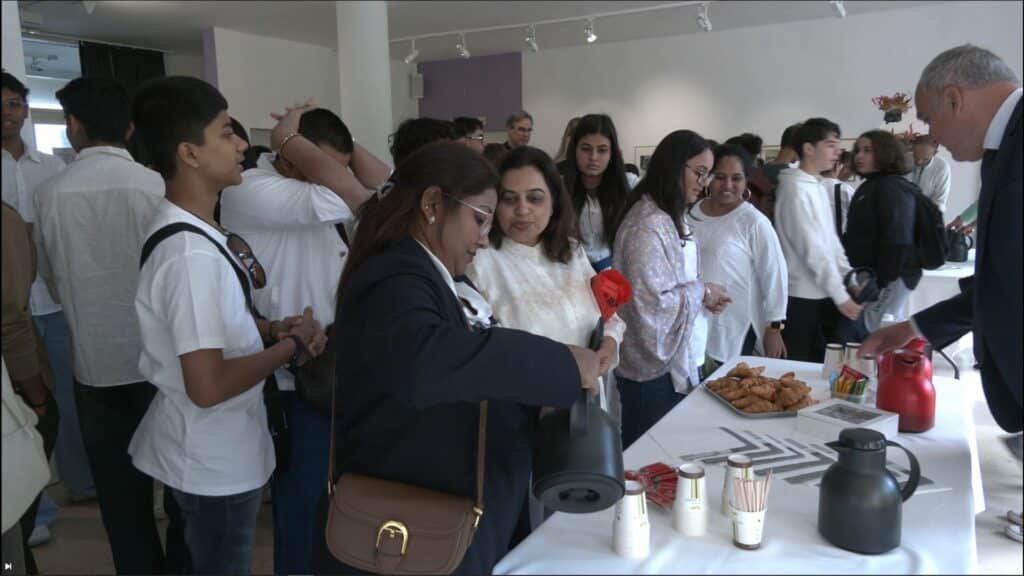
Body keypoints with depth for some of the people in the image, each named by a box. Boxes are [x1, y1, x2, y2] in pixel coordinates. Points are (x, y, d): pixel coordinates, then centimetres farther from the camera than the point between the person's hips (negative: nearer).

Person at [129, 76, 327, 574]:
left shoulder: (187, 230, 2)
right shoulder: (192, 252, -29)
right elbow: (208, 386, -32)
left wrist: (272, 329, -2)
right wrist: (292, 346, -19)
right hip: (215, 463, -9)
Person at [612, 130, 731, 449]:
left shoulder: (672, 218, 10)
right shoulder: (647, 225, -21)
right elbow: (650, 304, -27)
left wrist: (705, 296, 1)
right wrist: (701, 292, -14)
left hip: (682, 358, 9)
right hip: (655, 367, -9)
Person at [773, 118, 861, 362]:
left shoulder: (818, 186, 12)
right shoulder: (795, 188, -16)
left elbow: (831, 240, 15)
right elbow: (812, 249, -20)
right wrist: (841, 297, -18)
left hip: (823, 294, 9)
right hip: (803, 297, -9)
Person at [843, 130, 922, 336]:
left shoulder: (893, 188, -13)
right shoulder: (869, 186, 19)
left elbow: (898, 240, -21)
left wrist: (882, 281, -23)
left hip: (889, 278, -10)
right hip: (871, 275, 10)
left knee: (873, 331, -8)